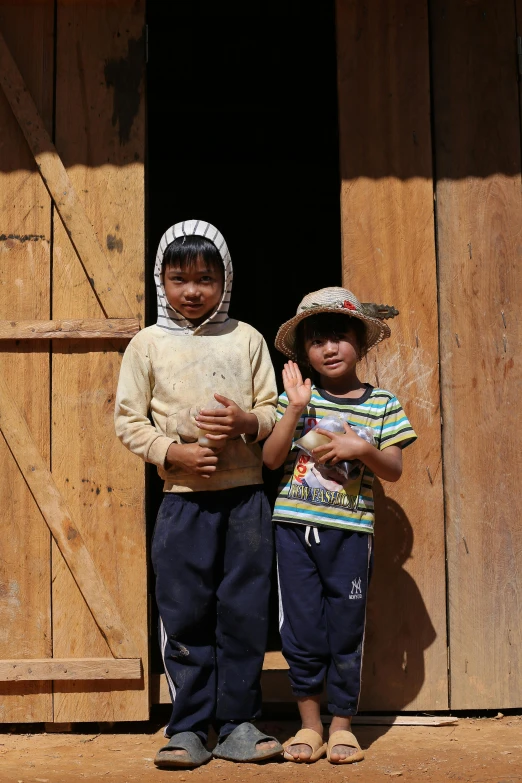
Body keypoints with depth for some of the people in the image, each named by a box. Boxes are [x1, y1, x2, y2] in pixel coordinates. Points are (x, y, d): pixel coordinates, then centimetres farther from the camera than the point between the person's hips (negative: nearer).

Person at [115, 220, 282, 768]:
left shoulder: (246, 338, 7)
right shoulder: (148, 344, 4)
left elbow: (272, 409, 9)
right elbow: (128, 420, 2)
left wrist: (247, 422, -13)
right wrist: (172, 452, -12)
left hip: (245, 496, 1)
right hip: (184, 499, -1)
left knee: (245, 611, 5)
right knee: (185, 615, 3)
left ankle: (237, 723, 17)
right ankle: (188, 728, 15)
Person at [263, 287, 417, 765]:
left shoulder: (381, 404, 5)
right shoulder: (296, 399, 5)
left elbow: (394, 470, 2)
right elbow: (271, 459, -3)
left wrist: (362, 448, -16)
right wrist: (295, 409, -12)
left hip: (349, 529, -1)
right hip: (294, 526, 1)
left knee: (346, 631, 5)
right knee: (301, 630, 5)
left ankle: (342, 725, 20)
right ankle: (309, 724, 19)